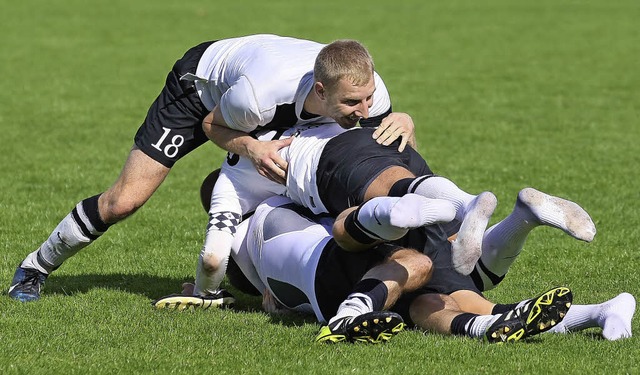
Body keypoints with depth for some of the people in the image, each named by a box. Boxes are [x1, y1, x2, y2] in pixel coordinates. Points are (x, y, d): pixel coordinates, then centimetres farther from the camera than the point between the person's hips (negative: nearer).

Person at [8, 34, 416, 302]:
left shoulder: (365, 88, -34)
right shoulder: (261, 94, -46)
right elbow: (213, 125, -21)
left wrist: (403, 123, -38)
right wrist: (251, 147, -42)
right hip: (200, 86, -5)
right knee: (125, 199, -9)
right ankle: (37, 266, 16)